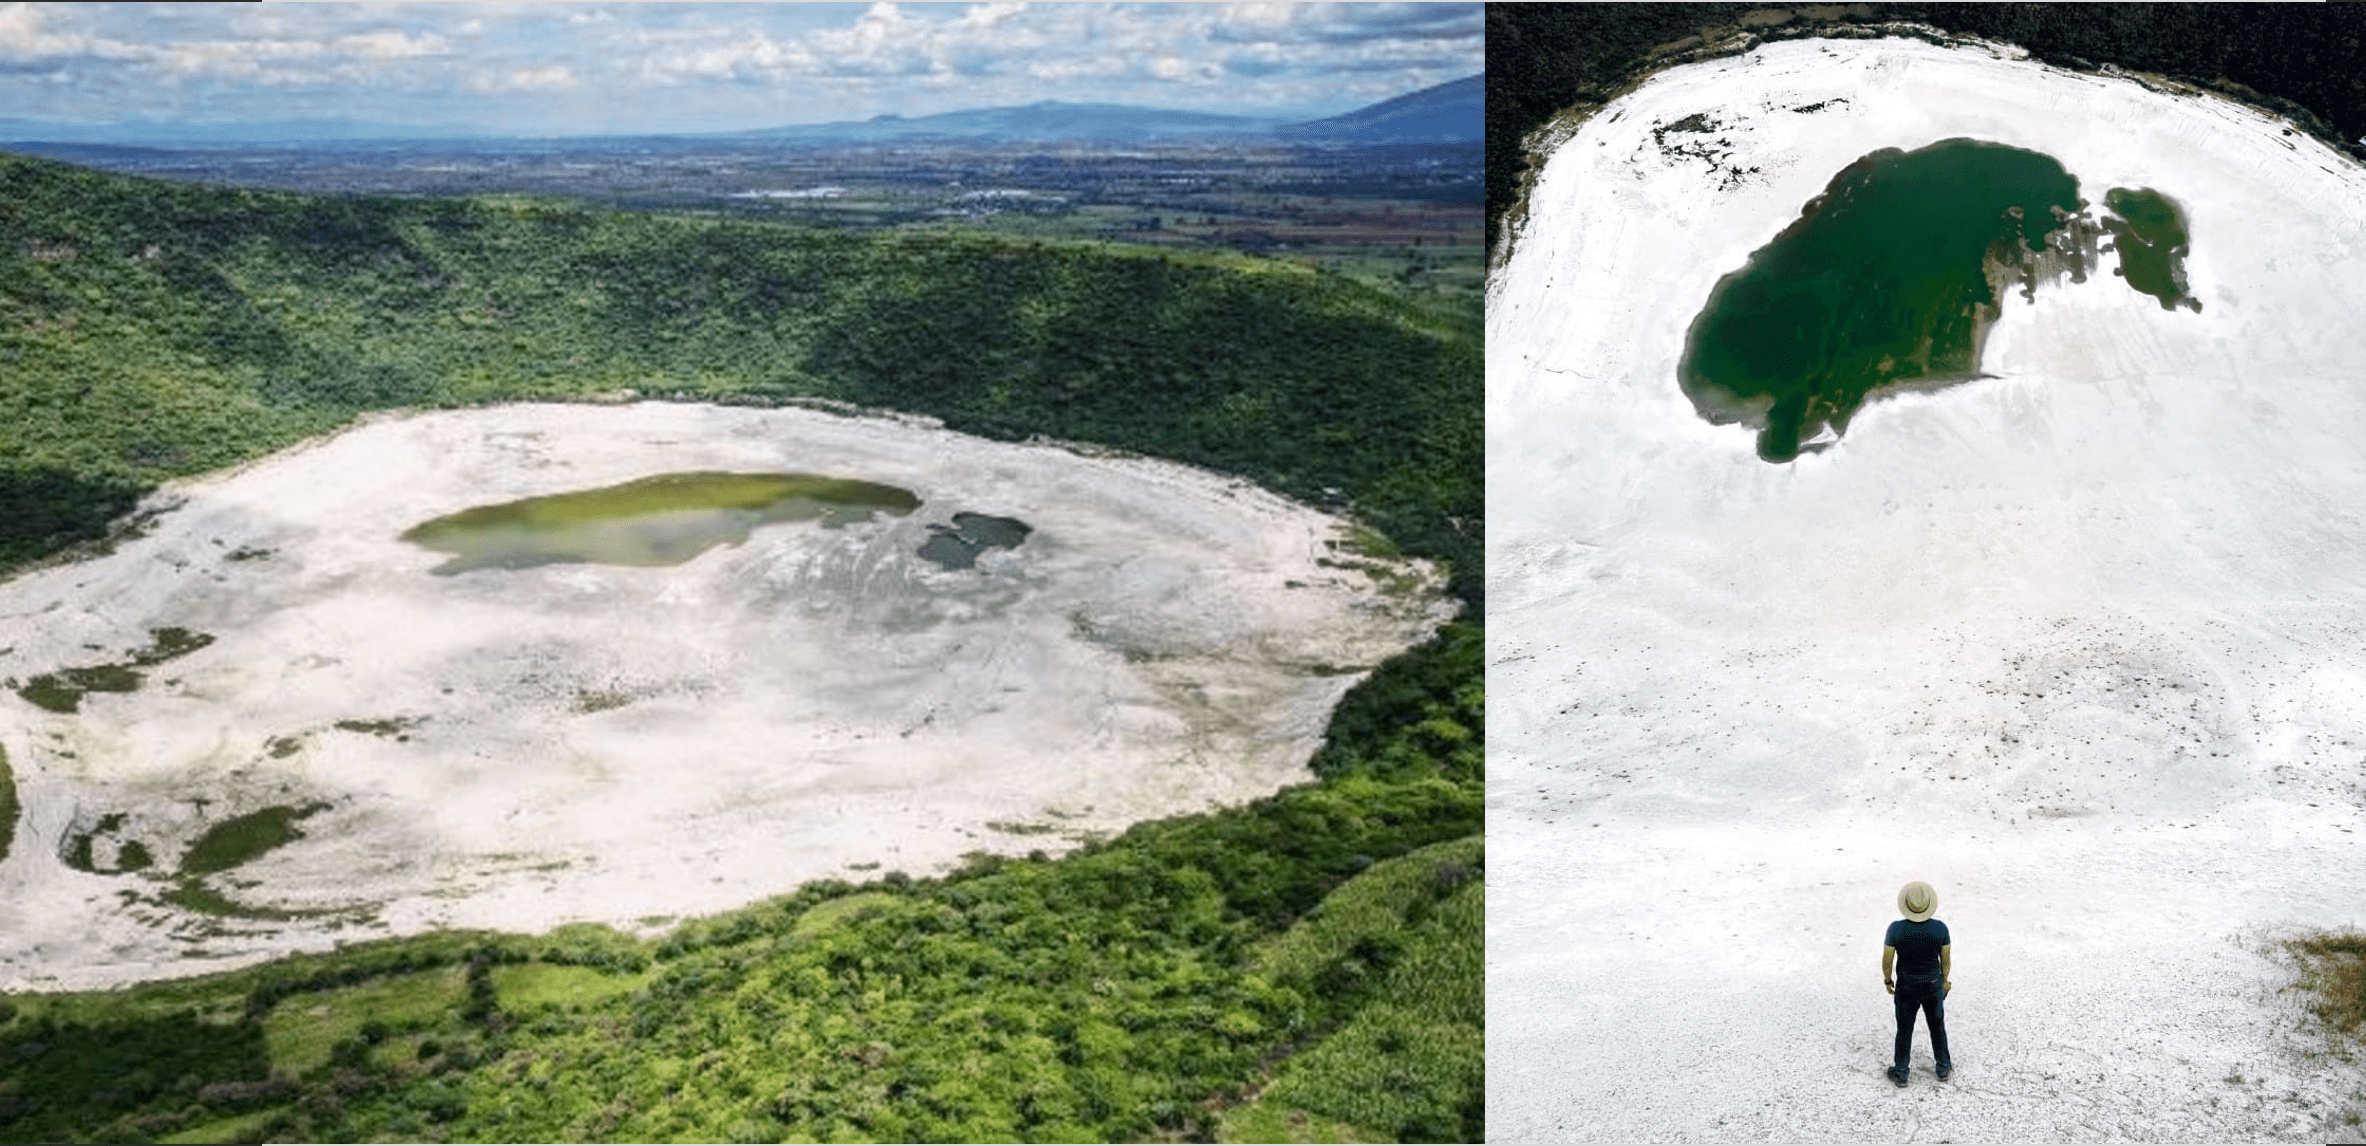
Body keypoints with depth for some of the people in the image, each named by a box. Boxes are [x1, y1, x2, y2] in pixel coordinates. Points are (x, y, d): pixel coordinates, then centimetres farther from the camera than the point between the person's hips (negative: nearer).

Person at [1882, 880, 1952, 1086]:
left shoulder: (1896, 929, -24)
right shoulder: (1940, 928, -20)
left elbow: (1887, 960, -14)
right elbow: (1946, 959, -6)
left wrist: (1887, 980, 5)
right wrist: (1945, 980, 12)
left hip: (1906, 988, -1)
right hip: (1933, 986, 1)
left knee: (1904, 1030, 16)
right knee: (1937, 1026, 23)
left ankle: (1900, 1073, 28)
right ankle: (1943, 1067, 39)